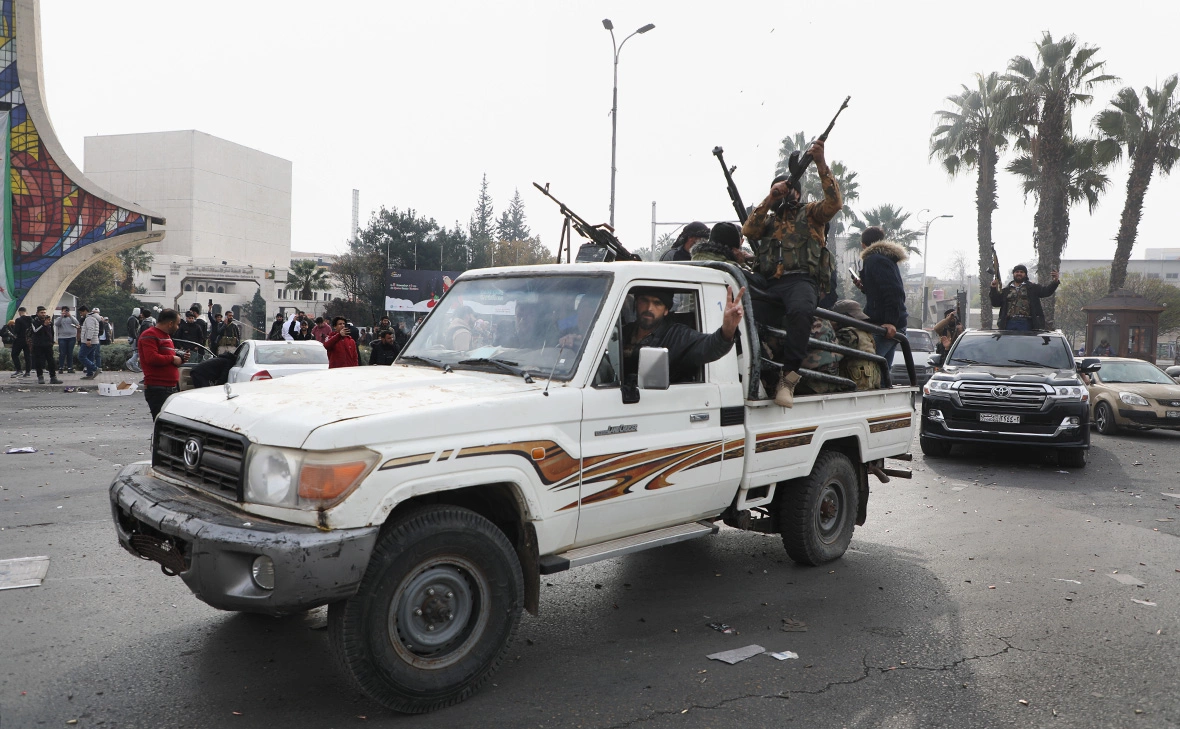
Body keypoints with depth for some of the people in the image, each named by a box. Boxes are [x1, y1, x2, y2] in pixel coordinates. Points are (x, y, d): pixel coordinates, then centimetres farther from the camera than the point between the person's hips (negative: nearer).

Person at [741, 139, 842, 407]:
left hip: (802, 281, -3)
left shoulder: (811, 213, 21)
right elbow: (748, 231, 8)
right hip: (771, 284, 3)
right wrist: (770, 199, 1)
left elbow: (835, 202, 1)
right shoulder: (769, 220, 29)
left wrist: (821, 163, -5)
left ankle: (788, 379, -37)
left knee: (800, 311, -39)